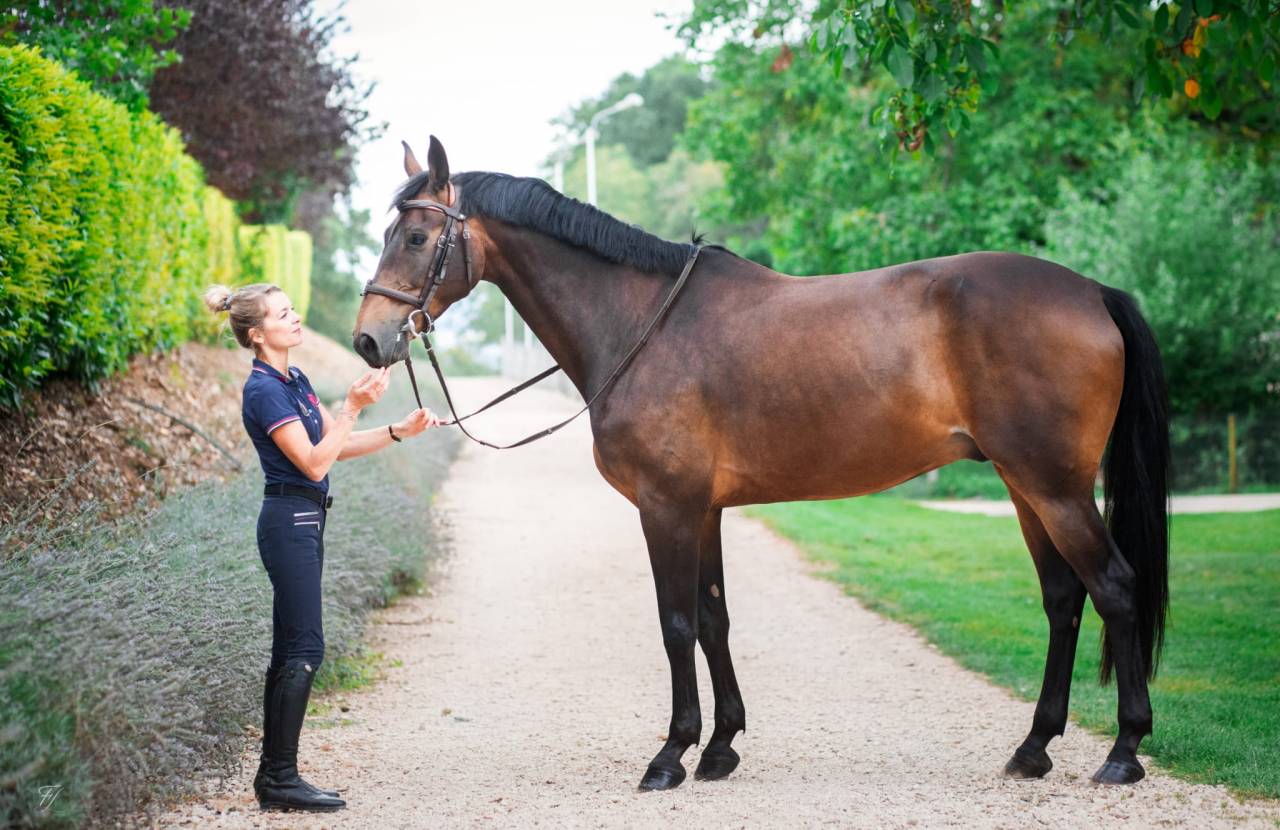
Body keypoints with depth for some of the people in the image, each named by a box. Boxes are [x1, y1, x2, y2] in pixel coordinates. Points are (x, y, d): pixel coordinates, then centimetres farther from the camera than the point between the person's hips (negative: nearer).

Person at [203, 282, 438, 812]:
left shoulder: (295, 380, 13)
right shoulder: (264, 391, -16)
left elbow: (340, 445, 16)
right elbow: (314, 463, -20)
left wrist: (399, 431, 3)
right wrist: (354, 405, -24)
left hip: (303, 522, 10)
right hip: (290, 522, -10)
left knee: (291, 649, 9)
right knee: (304, 649, -9)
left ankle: (273, 776, 13)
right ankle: (281, 778, -5)